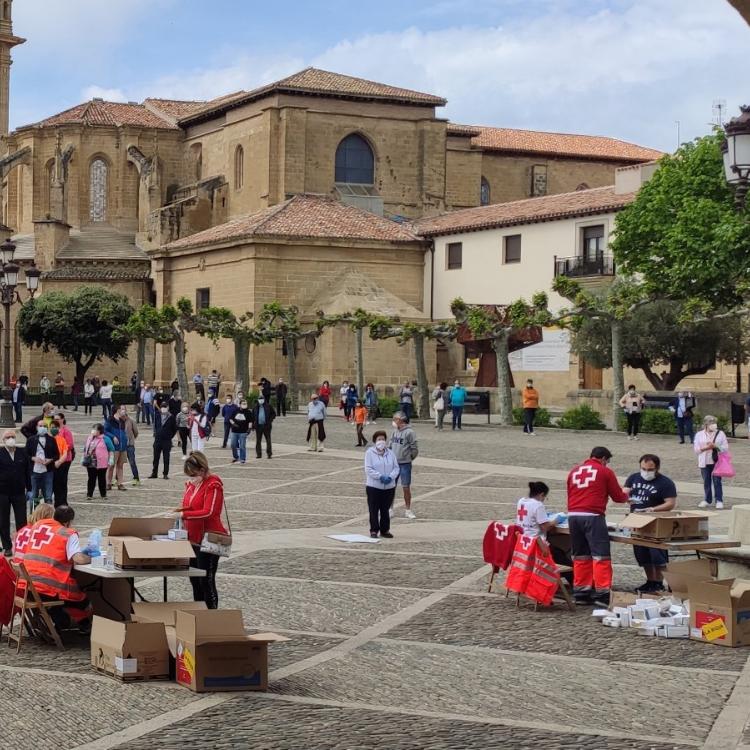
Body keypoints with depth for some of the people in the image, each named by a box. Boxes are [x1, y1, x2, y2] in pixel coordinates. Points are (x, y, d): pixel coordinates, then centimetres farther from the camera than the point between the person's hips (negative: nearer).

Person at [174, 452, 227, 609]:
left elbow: (208, 512, -24)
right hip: (193, 539, 8)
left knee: (206, 580, -5)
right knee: (194, 579, 15)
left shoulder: (213, 485, -15)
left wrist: (184, 514, -27)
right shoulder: (191, 484, 9)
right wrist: (179, 511, 1)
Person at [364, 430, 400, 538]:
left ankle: (385, 530, 20)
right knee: (374, 510, 1)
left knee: (385, 510, 11)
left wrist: (390, 477, -13)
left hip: (389, 486, 4)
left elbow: (396, 467, 6)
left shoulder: (390, 453, 9)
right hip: (373, 486, -4)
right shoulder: (369, 452, -4)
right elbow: (368, 469, -11)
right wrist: (380, 476, -20)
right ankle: (374, 530, 8)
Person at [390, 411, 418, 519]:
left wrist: (409, 458, 2)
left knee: (406, 487, 2)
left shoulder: (409, 432, -13)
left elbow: (414, 449, -10)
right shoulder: (394, 432, 6)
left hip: (405, 464, -5)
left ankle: (408, 510, 12)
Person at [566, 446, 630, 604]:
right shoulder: (605, 472, 4)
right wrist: (625, 494, 30)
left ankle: (580, 593, 14)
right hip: (593, 516, -6)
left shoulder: (574, 471, 17)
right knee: (601, 556, -4)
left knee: (580, 556, 12)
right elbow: (618, 497, 9)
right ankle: (602, 593, -8)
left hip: (573, 515, 6)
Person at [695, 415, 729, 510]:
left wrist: (715, 446, -17)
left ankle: (719, 501, 0)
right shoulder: (699, 434, 5)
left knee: (717, 481, -4)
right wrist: (706, 448, -18)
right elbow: (696, 449, -2)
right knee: (706, 482, 8)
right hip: (705, 462, 2)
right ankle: (707, 500, 18)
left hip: (717, 462, -2)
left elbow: (726, 447, -1)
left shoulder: (720, 434, 3)